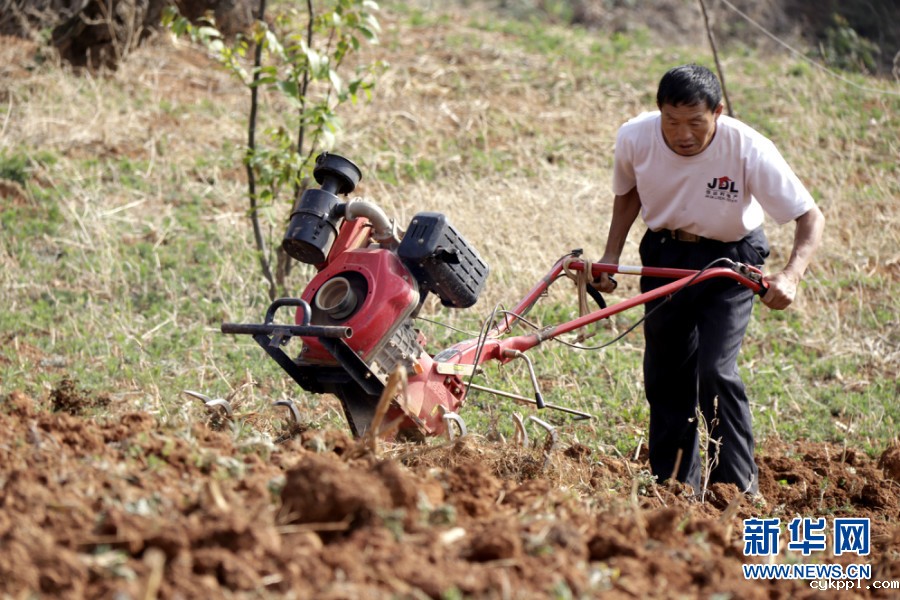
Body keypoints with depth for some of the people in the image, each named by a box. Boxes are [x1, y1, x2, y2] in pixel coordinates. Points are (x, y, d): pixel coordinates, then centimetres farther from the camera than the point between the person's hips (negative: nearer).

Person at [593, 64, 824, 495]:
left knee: (716, 371, -18)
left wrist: (791, 276, -41)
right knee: (665, 377, 8)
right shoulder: (634, 138, -19)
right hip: (664, 255, 4)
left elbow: (811, 217, -25)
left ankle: (739, 492, -8)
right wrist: (611, 257, -2)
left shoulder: (749, 150, -30)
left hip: (729, 261, -4)